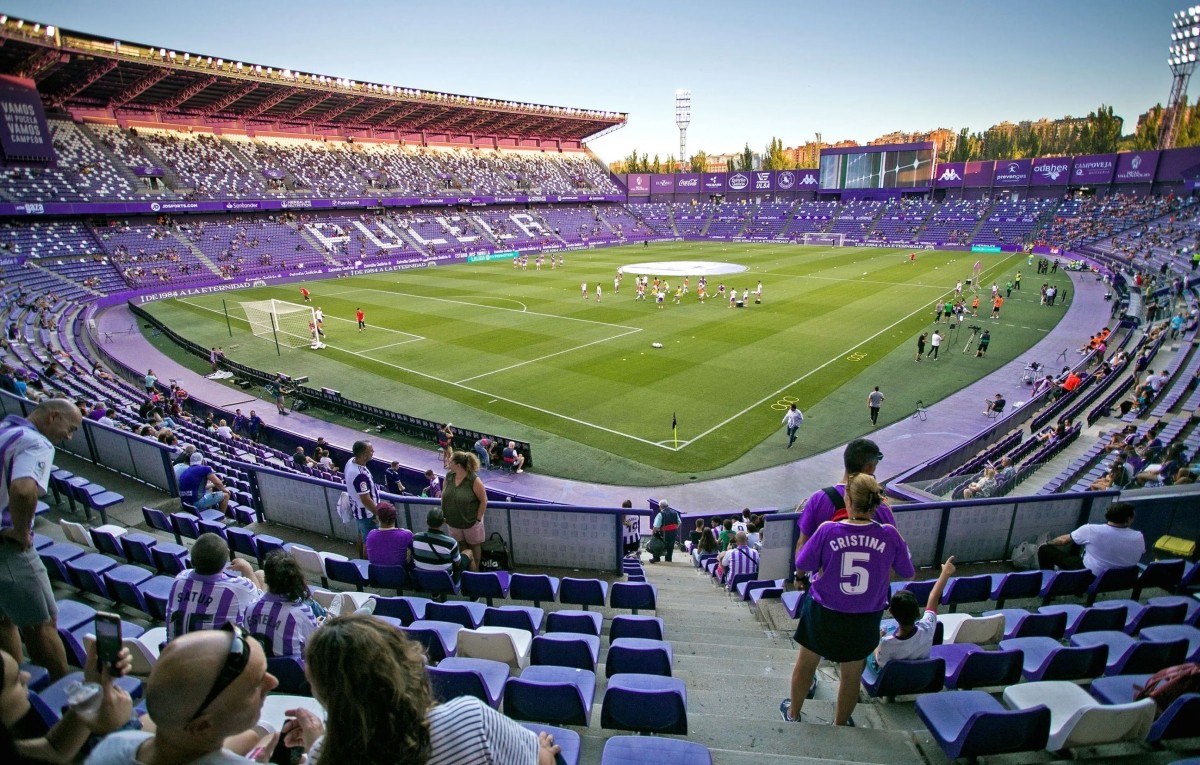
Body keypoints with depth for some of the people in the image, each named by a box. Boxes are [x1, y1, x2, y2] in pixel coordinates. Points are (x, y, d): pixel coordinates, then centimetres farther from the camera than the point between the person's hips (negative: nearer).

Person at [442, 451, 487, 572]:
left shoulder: (474, 480, -24)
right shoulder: (449, 476, -8)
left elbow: (484, 500, -16)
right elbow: (444, 495, 6)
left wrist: (478, 518, -14)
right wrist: (444, 514, 4)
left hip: (470, 521, -5)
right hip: (453, 521, 5)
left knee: (473, 545, 17)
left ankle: (475, 569, 35)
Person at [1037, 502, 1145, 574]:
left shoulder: (1091, 530, -24)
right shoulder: (1138, 537, -16)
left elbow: (1064, 540, -9)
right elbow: (1141, 554, 7)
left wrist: (1048, 543, 11)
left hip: (1089, 575, -5)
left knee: (1045, 550, 4)